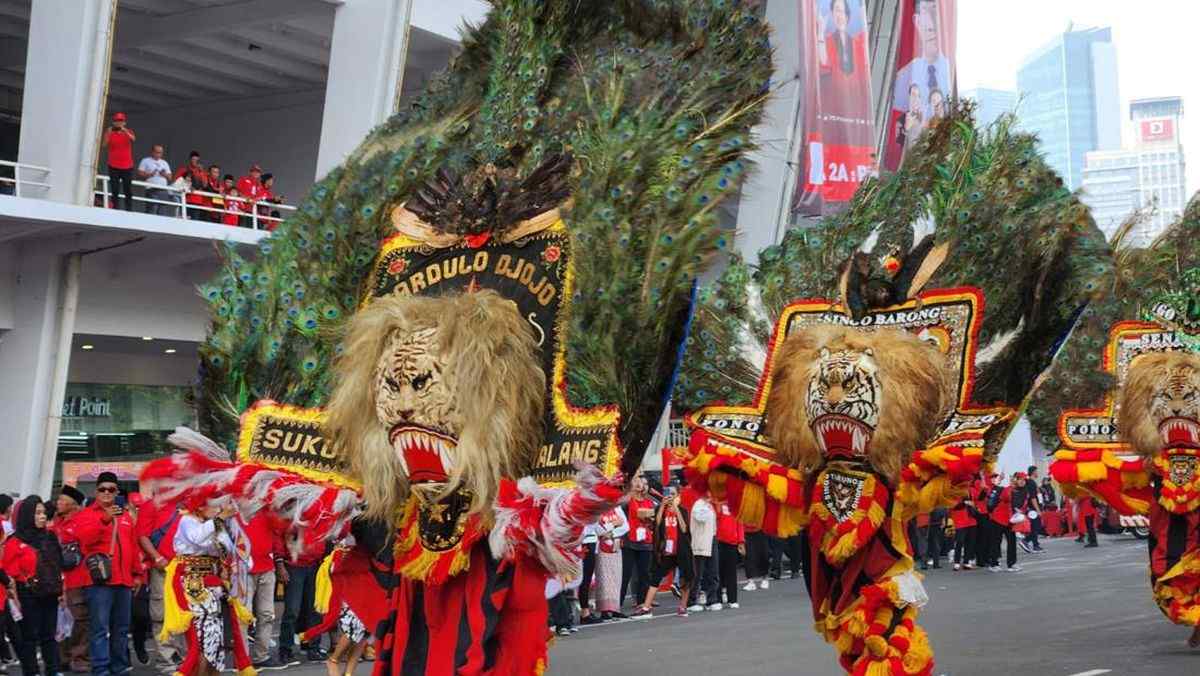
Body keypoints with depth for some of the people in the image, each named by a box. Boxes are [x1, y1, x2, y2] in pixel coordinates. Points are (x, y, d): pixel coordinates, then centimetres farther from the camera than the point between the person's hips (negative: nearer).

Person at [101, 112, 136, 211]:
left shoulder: (128, 132, 6)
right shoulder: (109, 133, 5)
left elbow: (133, 139, -16)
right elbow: (104, 145, -9)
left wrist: (125, 131, -31)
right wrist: (108, 133, -19)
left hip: (127, 166, 1)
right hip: (113, 166, 0)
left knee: (128, 191, 0)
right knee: (114, 191, -2)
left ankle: (129, 211, 2)